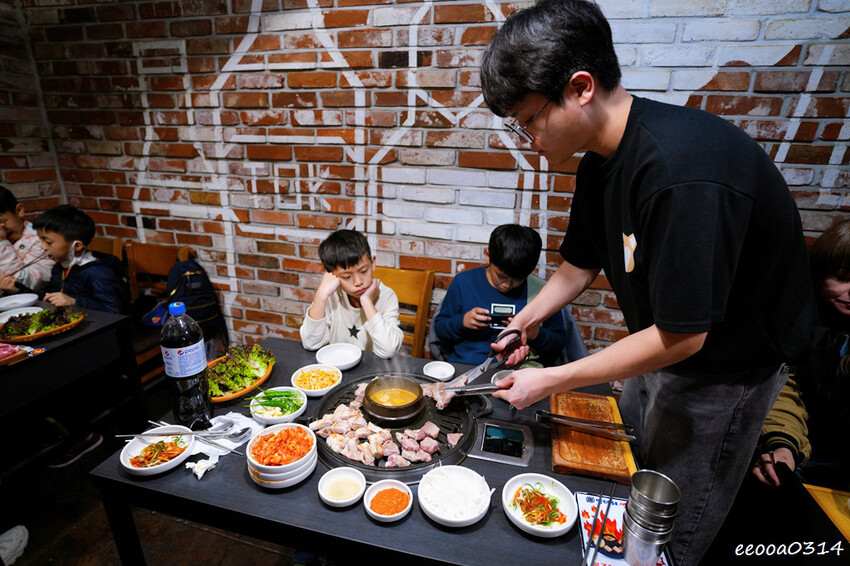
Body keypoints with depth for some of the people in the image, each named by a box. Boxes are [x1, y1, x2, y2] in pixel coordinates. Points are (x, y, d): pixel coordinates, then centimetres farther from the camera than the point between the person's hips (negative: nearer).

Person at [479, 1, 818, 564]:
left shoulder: (682, 171, -36)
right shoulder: (600, 159, -6)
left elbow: (680, 337, -31)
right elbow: (581, 265, 5)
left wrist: (552, 380, -24)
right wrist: (523, 322, -3)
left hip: (726, 364, -8)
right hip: (662, 338, 8)